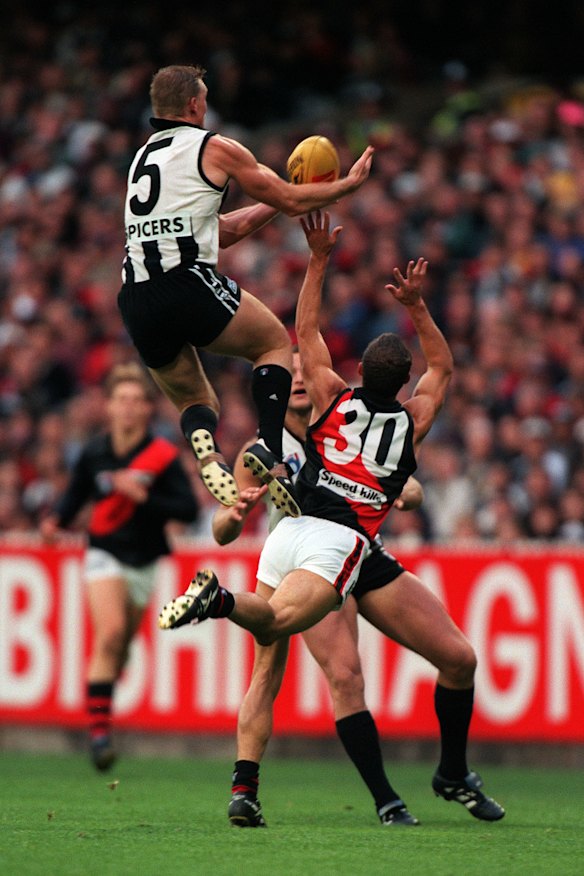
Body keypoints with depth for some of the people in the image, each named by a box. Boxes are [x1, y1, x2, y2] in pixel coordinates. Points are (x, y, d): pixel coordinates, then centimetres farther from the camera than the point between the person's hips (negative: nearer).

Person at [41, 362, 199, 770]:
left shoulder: (163, 456, -10)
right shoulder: (94, 453, -3)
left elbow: (189, 509, -15)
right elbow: (76, 494, 13)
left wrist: (143, 496, -26)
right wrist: (58, 519, -6)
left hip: (143, 564, 1)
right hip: (105, 555, -1)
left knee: (121, 646, 9)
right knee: (110, 633, -21)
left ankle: (101, 722, 31)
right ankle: (99, 728, -21)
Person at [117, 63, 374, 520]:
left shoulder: (143, 158, 25)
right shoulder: (214, 148, 4)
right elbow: (290, 201, 10)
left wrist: (275, 202, 38)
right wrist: (348, 184, 26)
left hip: (136, 302, 6)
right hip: (188, 282, -6)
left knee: (195, 400, 21)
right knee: (277, 343, 18)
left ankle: (208, 450, -15)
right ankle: (269, 449, -5)